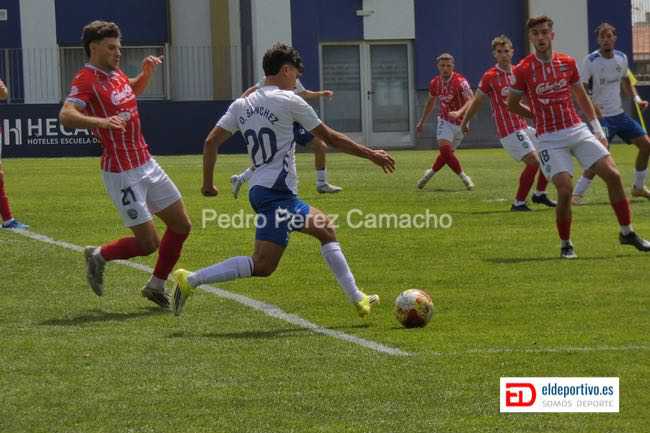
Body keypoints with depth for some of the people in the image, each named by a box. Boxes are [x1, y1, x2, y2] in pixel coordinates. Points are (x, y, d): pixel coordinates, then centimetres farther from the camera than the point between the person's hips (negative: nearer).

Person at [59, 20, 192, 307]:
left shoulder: (116, 74, 10)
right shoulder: (86, 80, -15)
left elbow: (134, 89, 35)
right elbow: (66, 116, -33)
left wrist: (146, 73, 14)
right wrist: (100, 122, -49)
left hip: (147, 164, 9)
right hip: (121, 173, -9)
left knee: (181, 225, 10)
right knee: (148, 244, -7)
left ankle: (156, 286, 26)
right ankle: (99, 256, 20)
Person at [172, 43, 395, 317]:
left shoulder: (242, 105, 13)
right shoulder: (288, 101, -6)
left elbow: (210, 143, 8)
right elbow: (330, 138, 0)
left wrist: (207, 183, 17)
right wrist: (371, 155, 9)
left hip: (259, 189, 9)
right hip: (276, 192, -9)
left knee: (325, 229, 19)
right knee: (263, 265, -14)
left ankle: (357, 299, 18)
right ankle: (191, 280, -19)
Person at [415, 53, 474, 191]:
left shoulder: (460, 81, -19)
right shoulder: (435, 83, -2)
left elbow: (470, 101, -28)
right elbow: (430, 102, 15)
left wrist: (459, 112, -45)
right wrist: (422, 122, 19)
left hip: (460, 122, -3)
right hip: (445, 121, 3)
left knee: (446, 153, 0)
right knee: (444, 149, -17)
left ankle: (430, 173, 26)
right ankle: (463, 176, -2)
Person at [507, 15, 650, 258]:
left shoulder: (567, 63, 5)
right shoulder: (523, 70, -7)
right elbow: (512, 105, 6)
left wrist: (597, 128, 14)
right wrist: (541, 117, 8)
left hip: (577, 130, 4)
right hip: (550, 138, -4)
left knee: (613, 176, -4)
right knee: (565, 189, -18)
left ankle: (627, 233, 11)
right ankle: (565, 244, 3)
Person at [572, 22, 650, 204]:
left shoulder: (622, 58, 5)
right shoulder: (590, 61, -13)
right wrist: (591, 107, -31)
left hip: (619, 114, 7)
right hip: (601, 117, -7)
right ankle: (577, 194, -10)